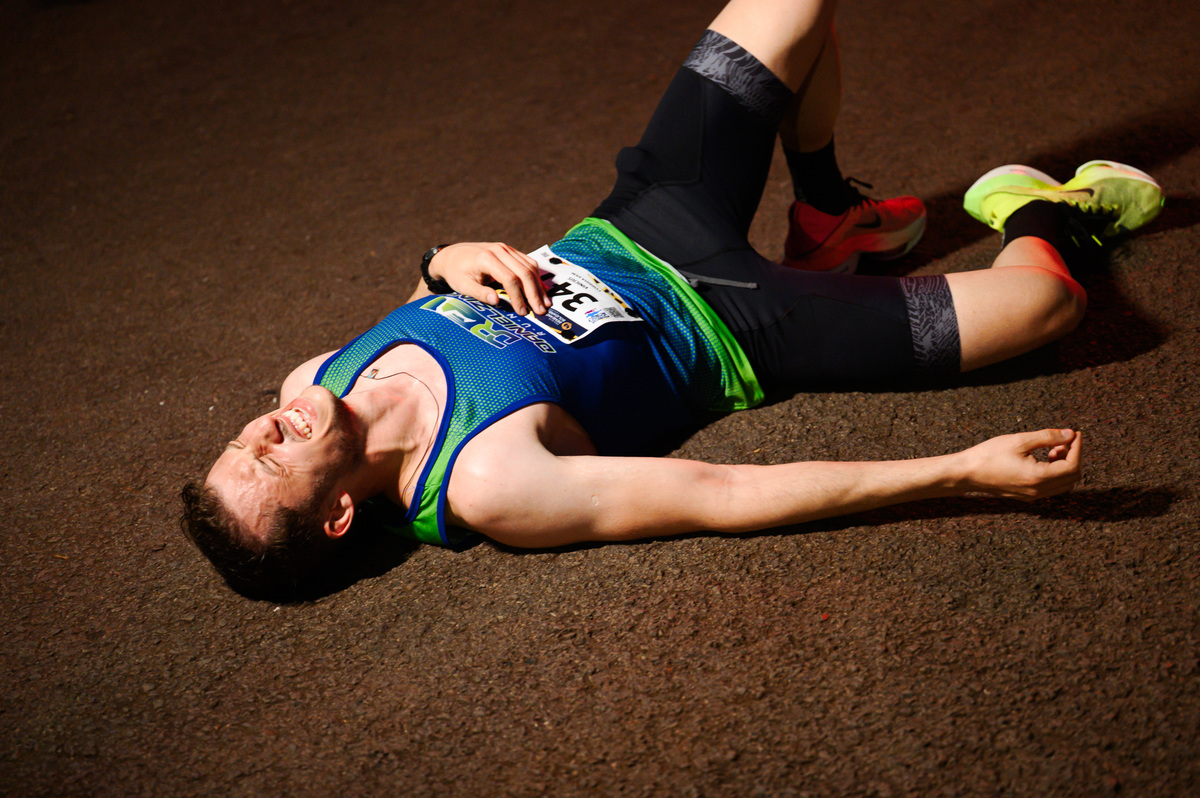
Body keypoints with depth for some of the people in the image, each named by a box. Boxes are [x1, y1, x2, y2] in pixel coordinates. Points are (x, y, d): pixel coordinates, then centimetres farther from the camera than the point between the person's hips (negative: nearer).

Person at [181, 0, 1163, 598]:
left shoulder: (311, 386, -13)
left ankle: (827, 218, 29)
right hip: (727, 324, -6)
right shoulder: (490, 487, -34)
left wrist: (448, 264, -15)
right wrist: (964, 472, -36)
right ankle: (1036, 216, 29)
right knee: (1046, 297, -9)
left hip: (613, 239, 6)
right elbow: (726, 496, -35)